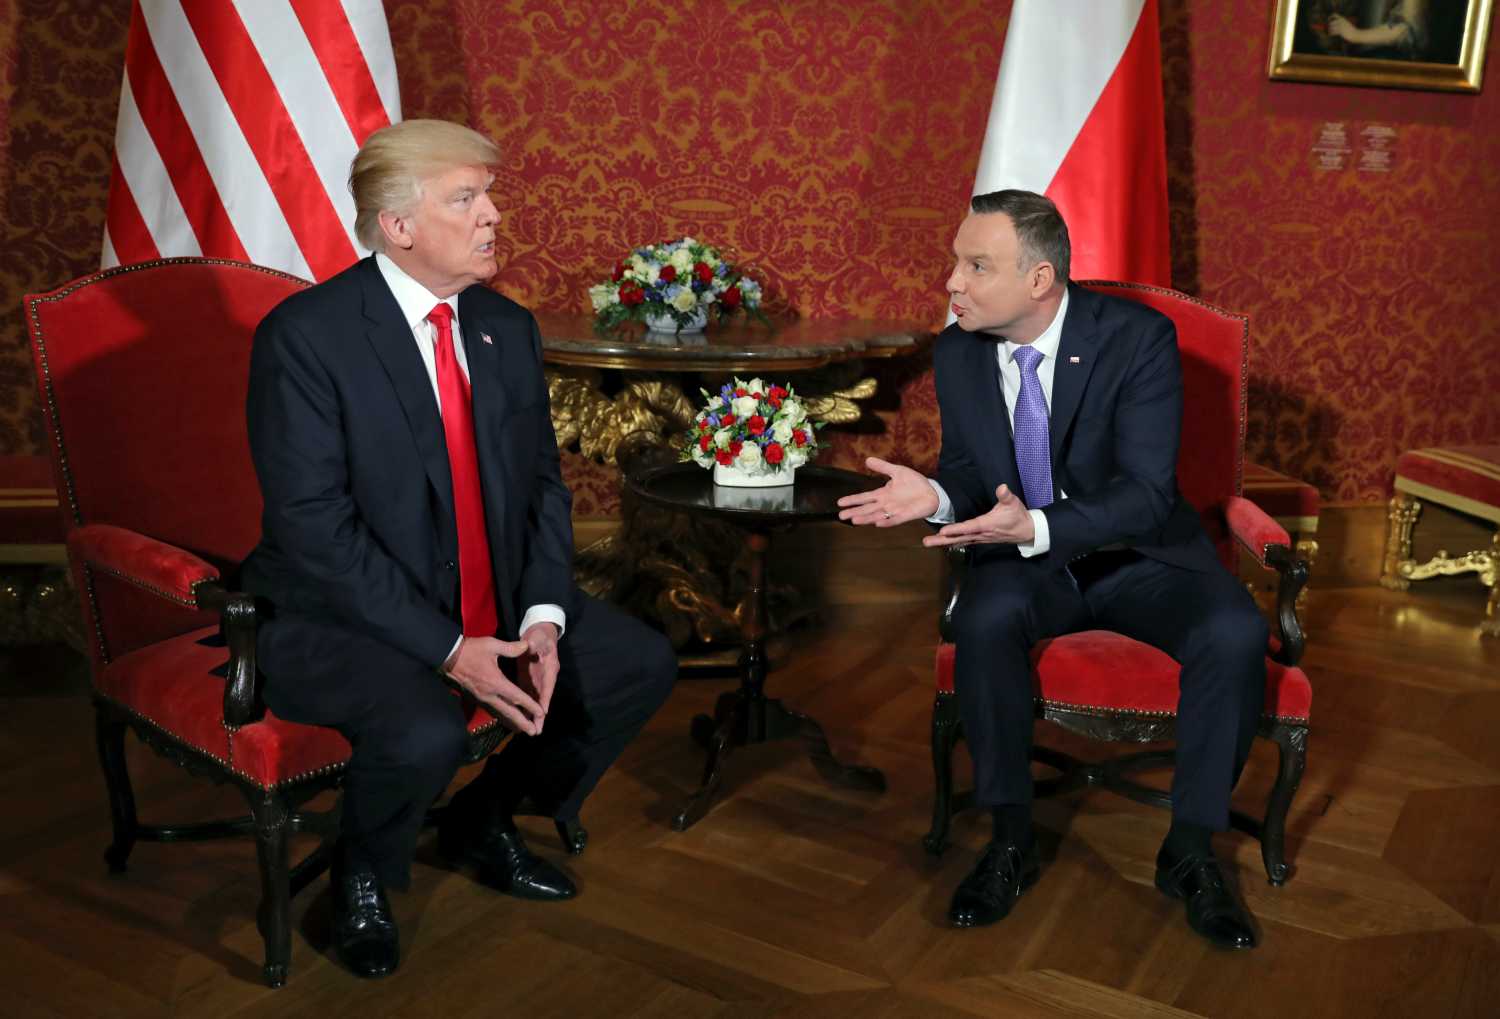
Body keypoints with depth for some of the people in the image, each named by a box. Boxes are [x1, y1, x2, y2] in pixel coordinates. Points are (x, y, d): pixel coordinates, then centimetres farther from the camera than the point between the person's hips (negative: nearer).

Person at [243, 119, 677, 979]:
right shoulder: (305, 335, -16)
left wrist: (543, 616, -12)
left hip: (495, 606, 7)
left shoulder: (507, 327, 4)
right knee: (427, 733, -33)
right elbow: (315, 527, -21)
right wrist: (447, 648, -25)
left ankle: (484, 820, 20)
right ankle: (362, 876, 4)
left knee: (644, 664, -2)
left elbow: (543, 485, 5)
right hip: (345, 618, -7)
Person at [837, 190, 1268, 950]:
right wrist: (936, 494, -19)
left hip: (1138, 555, -1)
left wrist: (1037, 527, -37)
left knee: (1235, 635, -29)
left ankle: (1190, 849, -7)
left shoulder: (1137, 338, -17)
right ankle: (1011, 840, -12)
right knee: (984, 620, -32)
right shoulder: (957, 353, -5)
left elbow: (1147, 493, -21)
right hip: (1025, 560, 2)